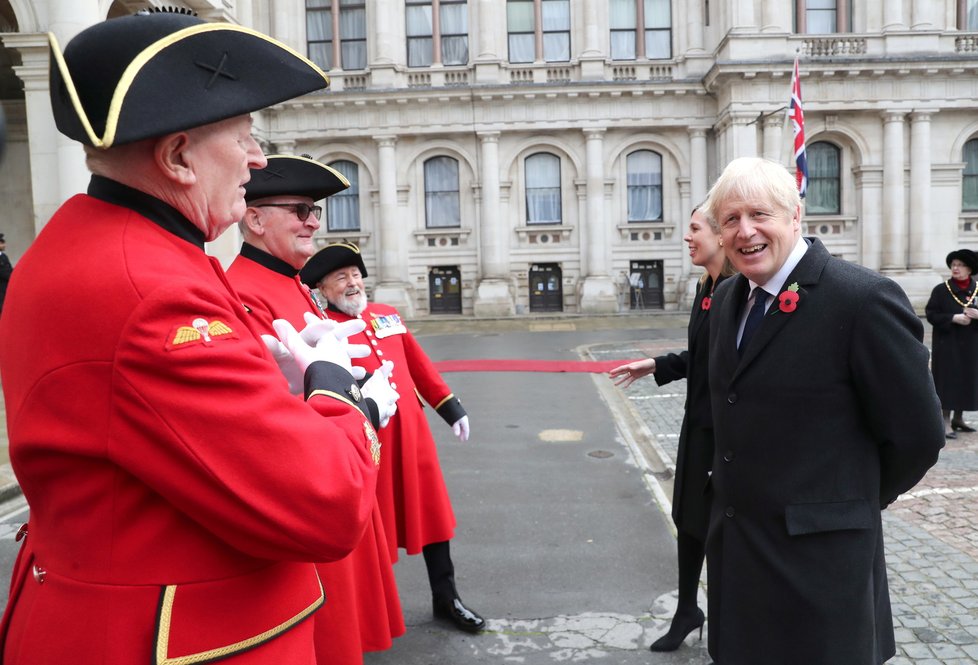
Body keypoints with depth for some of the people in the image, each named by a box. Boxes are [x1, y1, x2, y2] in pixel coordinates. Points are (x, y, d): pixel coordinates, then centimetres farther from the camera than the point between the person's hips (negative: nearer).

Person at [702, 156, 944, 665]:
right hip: (733, 544, 7)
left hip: (819, 556, -6)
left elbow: (916, 436, -12)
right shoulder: (726, 299, 6)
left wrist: (853, 501, 1)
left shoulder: (865, 299, -17)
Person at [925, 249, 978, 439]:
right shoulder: (941, 290, -4)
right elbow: (931, 314, -7)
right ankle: (946, 422, 3)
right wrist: (953, 318, -19)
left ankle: (958, 418, 24)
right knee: (948, 382, -3)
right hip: (947, 345, -4)